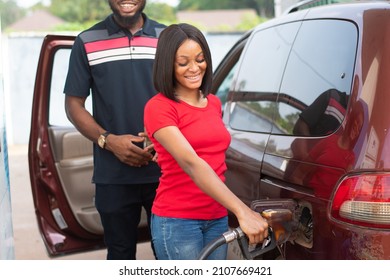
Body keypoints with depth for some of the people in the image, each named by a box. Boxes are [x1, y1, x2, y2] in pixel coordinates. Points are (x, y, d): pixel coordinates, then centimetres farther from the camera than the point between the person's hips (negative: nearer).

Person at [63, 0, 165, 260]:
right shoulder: (87, 42, 3)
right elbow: (74, 104, 4)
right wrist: (108, 140, -12)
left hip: (164, 171, 1)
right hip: (113, 175, -1)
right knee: (121, 251, 10)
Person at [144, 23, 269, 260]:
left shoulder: (214, 103, 11)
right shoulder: (159, 107, -11)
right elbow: (191, 163, -24)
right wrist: (243, 212, -32)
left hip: (217, 219, 6)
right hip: (177, 221, -6)